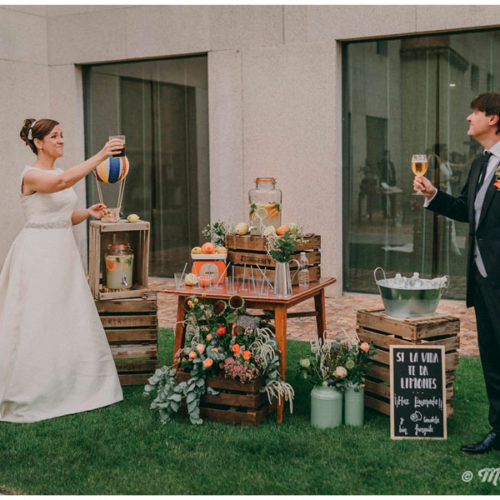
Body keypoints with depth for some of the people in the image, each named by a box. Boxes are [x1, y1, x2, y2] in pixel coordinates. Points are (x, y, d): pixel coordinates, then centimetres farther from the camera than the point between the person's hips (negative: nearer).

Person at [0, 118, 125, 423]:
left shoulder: (59, 174, 14)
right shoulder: (31, 175, -11)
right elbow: (63, 181, -32)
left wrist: (87, 213, 1)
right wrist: (100, 156, -36)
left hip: (64, 253, 8)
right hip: (39, 253, -8)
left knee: (70, 320, 10)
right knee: (36, 323, -5)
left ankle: (65, 386, 22)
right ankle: (29, 396, 6)